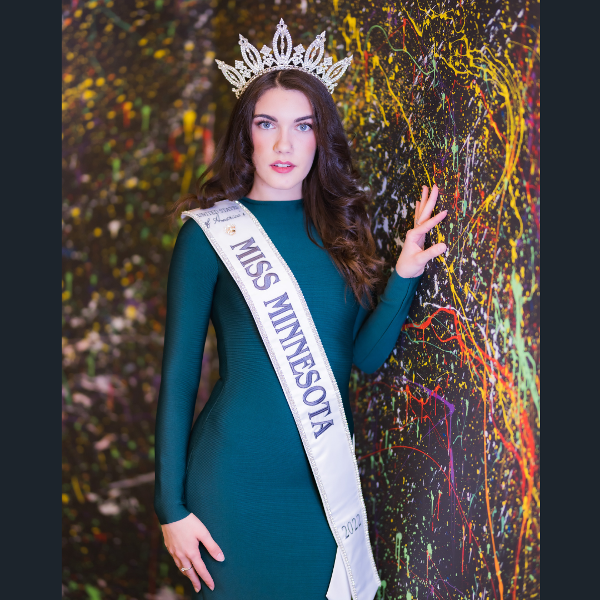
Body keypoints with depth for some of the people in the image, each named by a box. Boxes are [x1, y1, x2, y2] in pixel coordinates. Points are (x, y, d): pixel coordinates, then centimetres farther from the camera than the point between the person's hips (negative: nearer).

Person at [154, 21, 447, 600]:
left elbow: (366, 355, 3)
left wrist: (404, 275, -11)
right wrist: (171, 507, -8)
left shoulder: (340, 226, 5)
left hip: (329, 477, 4)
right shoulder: (211, 231, -7)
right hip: (237, 481, -4)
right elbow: (178, 373, -6)